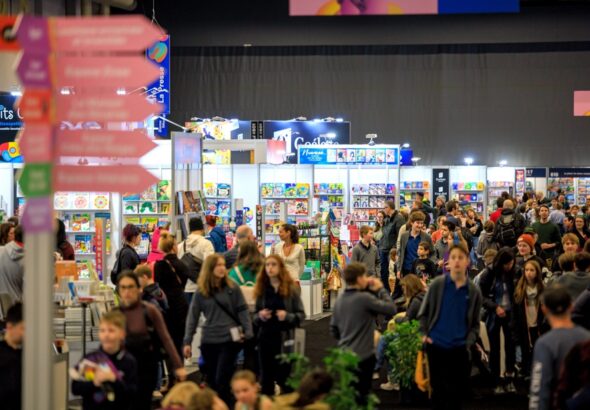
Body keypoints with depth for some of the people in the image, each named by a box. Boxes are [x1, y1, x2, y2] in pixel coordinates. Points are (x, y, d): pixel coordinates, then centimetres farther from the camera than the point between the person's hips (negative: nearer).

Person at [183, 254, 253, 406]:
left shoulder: (232, 287, -1)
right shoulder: (201, 292, 2)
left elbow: (242, 310, 1)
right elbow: (193, 316, 3)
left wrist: (248, 333, -5)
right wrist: (187, 342, -1)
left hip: (230, 339, -2)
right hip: (209, 341, 2)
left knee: (221, 380, -7)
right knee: (211, 381, 10)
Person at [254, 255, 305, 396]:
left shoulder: (291, 289, -3)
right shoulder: (261, 289, 5)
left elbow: (301, 315, -1)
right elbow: (255, 318, 13)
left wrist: (287, 316, -19)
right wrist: (260, 316, -10)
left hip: (284, 338, -3)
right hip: (265, 338, 3)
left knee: (284, 377, 1)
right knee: (266, 378, 7)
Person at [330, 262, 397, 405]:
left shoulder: (339, 300, 5)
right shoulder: (364, 298, -19)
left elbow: (334, 330, 12)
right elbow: (391, 309, -15)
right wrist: (380, 289, -4)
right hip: (363, 356, -7)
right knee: (360, 397, 2)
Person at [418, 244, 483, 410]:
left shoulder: (474, 291, 3)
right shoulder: (437, 284, -2)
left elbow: (475, 324, 7)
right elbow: (424, 313, 3)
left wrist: (469, 342, -7)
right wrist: (424, 334, -9)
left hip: (459, 349, 1)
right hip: (436, 345, -1)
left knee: (456, 391, 6)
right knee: (438, 388, 9)